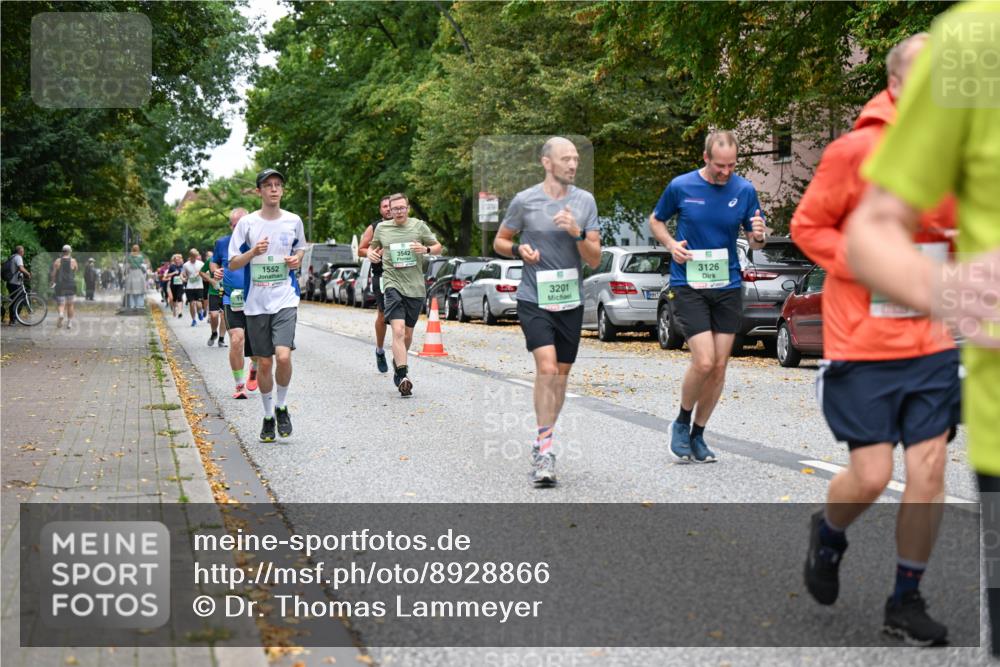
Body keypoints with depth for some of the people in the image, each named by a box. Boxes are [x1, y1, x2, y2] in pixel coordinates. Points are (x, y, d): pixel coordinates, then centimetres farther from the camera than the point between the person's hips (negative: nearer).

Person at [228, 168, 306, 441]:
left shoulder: (294, 221, 4)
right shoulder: (247, 222, -1)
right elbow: (232, 263, 1)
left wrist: (297, 259, -1)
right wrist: (254, 252, -17)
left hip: (285, 299, 0)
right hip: (256, 303, 0)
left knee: (283, 356, -18)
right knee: (264, 363, 5)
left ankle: (281, 407, 6)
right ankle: (268, 416, 24)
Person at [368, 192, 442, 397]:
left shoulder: (419, 226, 4)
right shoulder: (382, 228, 7)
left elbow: (438, 247, 11)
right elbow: (373, 246, 23)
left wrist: (426, 249, -11)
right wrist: (371, 253, 0)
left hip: (415, 286, 2)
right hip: (392, 284, -2)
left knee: (408, 333, 13)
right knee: (398, 330, -19)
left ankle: (398, 363, 41)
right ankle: (402, 375, -26)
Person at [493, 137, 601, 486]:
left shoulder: (585, 201, 3)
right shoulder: (524, 201, -3)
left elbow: (595, 260, 1)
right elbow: (499, 241, 11)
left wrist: (577, 233, -16)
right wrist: (519, 250, -10)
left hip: (571, 301, 4)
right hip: (533, 300, -4)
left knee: (561, 373, 10)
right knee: (546, 367, -20)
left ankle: (543, 443, 25)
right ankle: (545, 448, -19)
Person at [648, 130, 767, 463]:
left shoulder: (744, 190, 0)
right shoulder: (681, 187, -4)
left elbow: (754, 240, 8)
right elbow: (656, 220, 12)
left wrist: (758, 236, -16)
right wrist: (671, 244, -7)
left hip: (728, 286, 3)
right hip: (688, 285, -3)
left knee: (719, 367, 4)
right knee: (704, 361, -14)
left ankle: (698, 434, 21)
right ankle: (682, 423, 11)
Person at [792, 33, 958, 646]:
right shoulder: (856, 151, -11)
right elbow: (807, 226, -5)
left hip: (932, 343, 4)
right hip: (862, 343, -4)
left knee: (930, 471, 1)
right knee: (871, 476, -5)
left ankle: (907, 601, 19)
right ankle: (828, 533, 31)